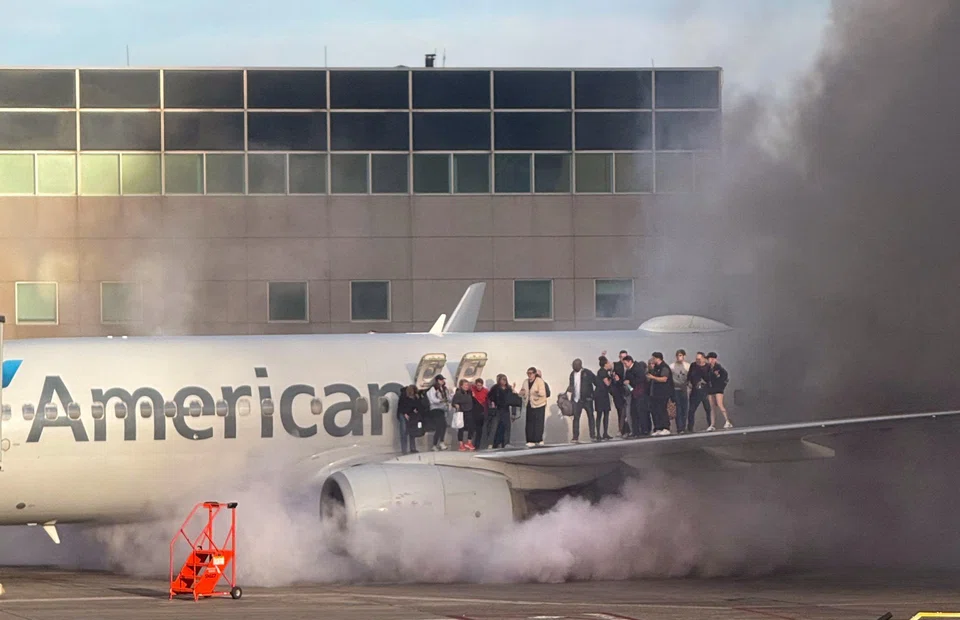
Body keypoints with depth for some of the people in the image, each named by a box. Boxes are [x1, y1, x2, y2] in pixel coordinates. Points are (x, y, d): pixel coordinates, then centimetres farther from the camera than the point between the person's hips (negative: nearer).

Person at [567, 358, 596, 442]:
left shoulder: (587, 373, -6)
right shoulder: (572, 374, 9)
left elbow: (596, 381, -5)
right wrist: (568, 393, 8)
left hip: (587, 399, -4)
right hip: (576, 400, 4)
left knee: (590, 417, 4)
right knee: (576, 418, -2)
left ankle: (593, 436, 10)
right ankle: (575, 438, -2)